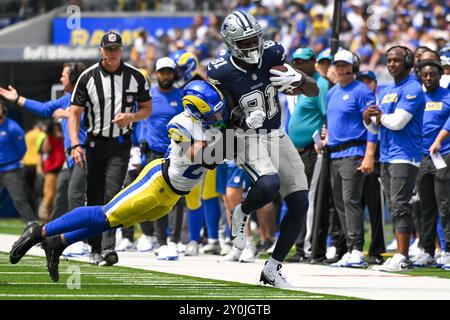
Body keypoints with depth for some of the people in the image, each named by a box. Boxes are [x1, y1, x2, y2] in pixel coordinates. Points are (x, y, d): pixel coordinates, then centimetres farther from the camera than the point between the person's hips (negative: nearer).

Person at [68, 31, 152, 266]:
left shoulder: (135, 77, 0)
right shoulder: (88, 77, -2)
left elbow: (147, 108, 10)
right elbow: (75, 113, -2)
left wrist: (131, 117, -12)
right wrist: (75, 145, -13)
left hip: (120, 144, -1)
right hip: (94, 143, 1)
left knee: (112, 194, -15)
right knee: (94, 198, 5)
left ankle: (108, 248, -21)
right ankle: (95, 248, 18)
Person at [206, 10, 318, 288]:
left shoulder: (272, 55, -9)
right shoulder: (222, 73, -19)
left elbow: (314, 91, -4)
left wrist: (299, 80, -27)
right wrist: (244, 120, -26)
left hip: (277, 137, 5)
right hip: (248, 139, -5)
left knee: (300, 206, 0)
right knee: (269, 185, -35)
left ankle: (273, 268, 14)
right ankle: (242, 214, 1)